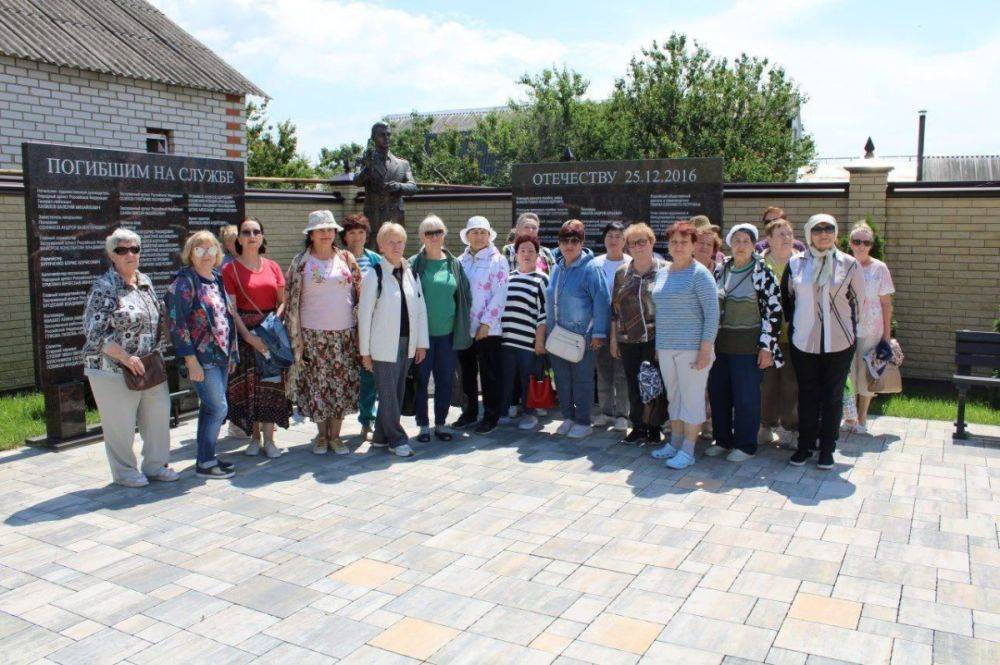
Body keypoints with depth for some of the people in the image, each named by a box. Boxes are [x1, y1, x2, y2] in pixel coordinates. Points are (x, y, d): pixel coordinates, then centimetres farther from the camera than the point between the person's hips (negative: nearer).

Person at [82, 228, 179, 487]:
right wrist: (126, 357, -19)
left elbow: (158, 319, 19)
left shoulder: (145, 282, 10)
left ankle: (155, 465, 27)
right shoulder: (104, 288, -11)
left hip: (149, 366, 7)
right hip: (114, 368, -7)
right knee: (121, 423, 3)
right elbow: (95, 332, -15)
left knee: (159, 414, 11)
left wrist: (158, 353, 8)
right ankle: (124, 472, 21)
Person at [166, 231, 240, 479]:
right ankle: (205, 463, 3)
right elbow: (177, 325, -16)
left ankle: (206, 457, 22)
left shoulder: (217, 279, 13)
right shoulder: (184, 282, -11)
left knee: (211, 408, 12)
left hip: (221, 356, 8)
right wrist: (191, 361, -19)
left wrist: (232, 353, 16)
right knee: (218, 408, -8)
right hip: (202, 358, -8)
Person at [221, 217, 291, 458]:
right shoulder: (230, 269, 0)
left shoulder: (273, 267, 9)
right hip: (244, 332, -2)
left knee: (272, 383, 1)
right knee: (248, 385, 2)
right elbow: (231, 310, -7)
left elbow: (282, 301, 8)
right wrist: (248, 336, -17)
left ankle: (269, 438, 9)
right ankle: (255, 436, 15)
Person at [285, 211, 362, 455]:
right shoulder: (301, 261, 1)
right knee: (317, 383, 3)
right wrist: (296, 335, -4)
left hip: (344, 332, 2)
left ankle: (335, 435, 16)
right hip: (313, 333, -1)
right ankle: (322, 435, 19)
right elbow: (292, 299, 1)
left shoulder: (347, 258, 6)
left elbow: (359, 292, 9)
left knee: (342, 382, 3)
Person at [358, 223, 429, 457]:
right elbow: (364, 313, -6)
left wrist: (421, 343, 6)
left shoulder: (411, 273, 9)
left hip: (407, 344, 5)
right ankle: (396, 440, 11)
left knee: (398, 392, 10)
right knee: (388, 393, -1)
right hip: (384, 346, -5)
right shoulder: (374, 275, -6)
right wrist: (365, 350, -7)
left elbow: (421, 309, 10)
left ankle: (381, 437, 23)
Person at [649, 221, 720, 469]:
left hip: (691, 347, -7)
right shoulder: (662, 273, 12)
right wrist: (658, 345, 17)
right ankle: (674, 443, 26)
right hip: (666, 347, 7)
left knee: (691, 398, 0)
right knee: (673, 396, 15)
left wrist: (705, 349, -17)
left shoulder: (699, 274, -9)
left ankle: (688, 451, 7)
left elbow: (712, 313, -12)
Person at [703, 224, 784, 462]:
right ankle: (723, 440, 26)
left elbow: (773, 312, -9)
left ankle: (745, 445, 14)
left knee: (746, 397, 1)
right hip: (720, 344, 6)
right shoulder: (721, 270, 10)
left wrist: (767, 347, -12)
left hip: (748, 347, -5)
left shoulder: (762, 273, -7)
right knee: (717, 392, 10)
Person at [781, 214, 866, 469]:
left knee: (833, 397, 6)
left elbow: (857, 301, 8)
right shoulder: (796, 263, 3)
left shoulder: (849, 264, 0)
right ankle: (805, 446, 19)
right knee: (807, 395, 8)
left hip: (839, 343, -1)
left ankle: (827, 449, 17)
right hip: (804, 342, 1)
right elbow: (786, 298, 12)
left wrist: (846, 329, 10)